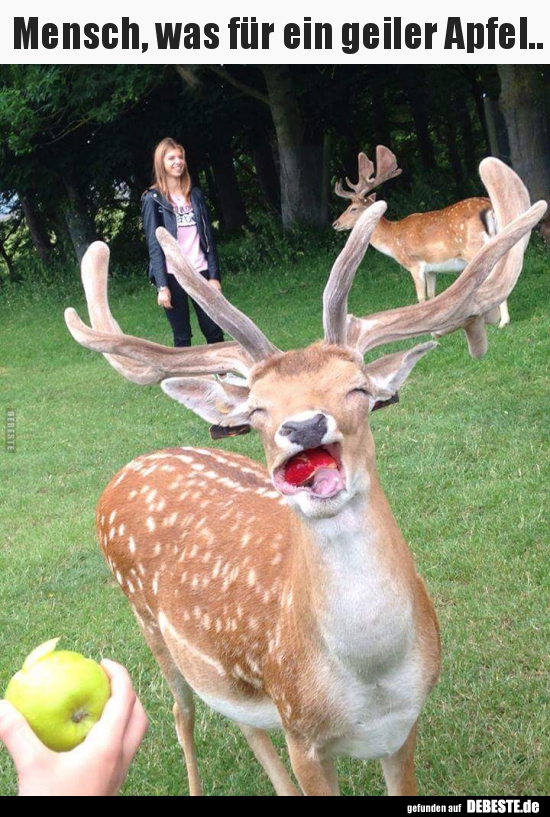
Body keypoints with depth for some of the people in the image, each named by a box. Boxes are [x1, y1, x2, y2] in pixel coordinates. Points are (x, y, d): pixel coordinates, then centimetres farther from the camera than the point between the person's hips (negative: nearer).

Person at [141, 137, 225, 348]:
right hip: (173, 275, -3)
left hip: (200, 272, 4)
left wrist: (214, 275, 2)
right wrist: (161, 286, -12)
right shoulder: (153, 200, 0)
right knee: (182, 337, 2)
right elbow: (154, 245, -5)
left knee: (214, 332, 2)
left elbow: (208, 237, 10)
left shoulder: (195, 195, 12)